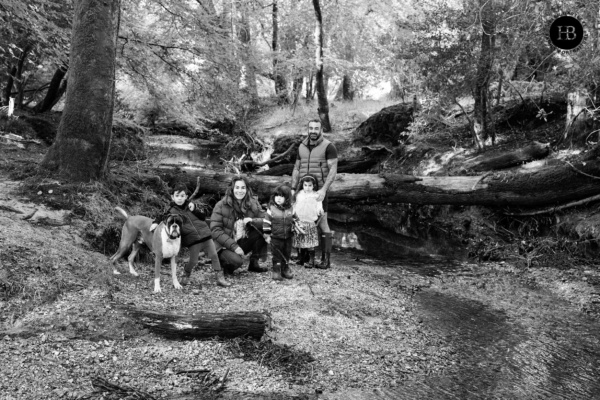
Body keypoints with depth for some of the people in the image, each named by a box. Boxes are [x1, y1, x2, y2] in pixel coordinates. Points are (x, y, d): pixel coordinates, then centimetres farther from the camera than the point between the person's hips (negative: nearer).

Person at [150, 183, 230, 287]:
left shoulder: (190, 205, 11)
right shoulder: (172, 210, 1)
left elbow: (203, 217, 9)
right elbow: (162, 217, 6)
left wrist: (194, 209, -5)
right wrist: (155, 222, -13)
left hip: (205, 235, 3)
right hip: (192, 240, -3)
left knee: (214, 255, 1)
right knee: (193, 261, -3)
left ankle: (220, 277, 12)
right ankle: (185, 276, 27)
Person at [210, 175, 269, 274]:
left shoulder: (253, 203, -1)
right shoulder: (221, 206, -11)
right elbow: (215, 230, -16)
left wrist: (252, 221, -25)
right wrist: (234, 246, -24)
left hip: (244, 242, 4)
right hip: (225, 246, -4)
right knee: (236, 261, -34)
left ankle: (254, 263, -3)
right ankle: (222, 261, 3)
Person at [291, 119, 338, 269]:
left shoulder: (328, 147, -7)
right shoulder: (302, 147, 11)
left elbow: (333, 170, -14)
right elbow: (296, 169, 13)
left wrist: (323, 190, -24)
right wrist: (293, 189, 1)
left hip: (319, 191, -5)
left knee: (322, 223, -5)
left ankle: (326, 259, 0)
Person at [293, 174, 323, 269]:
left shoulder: (316, 196, -2)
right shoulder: (299, 194, 8)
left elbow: (319, 207, -8)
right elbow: (295, 206, 14)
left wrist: (320, 212, -27)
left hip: (311, 222, -4)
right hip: (300, 222, 4)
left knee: (310, 244, -4)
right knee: (300, 242, 9)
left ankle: (311, 261, 2)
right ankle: (302, 259, 23)